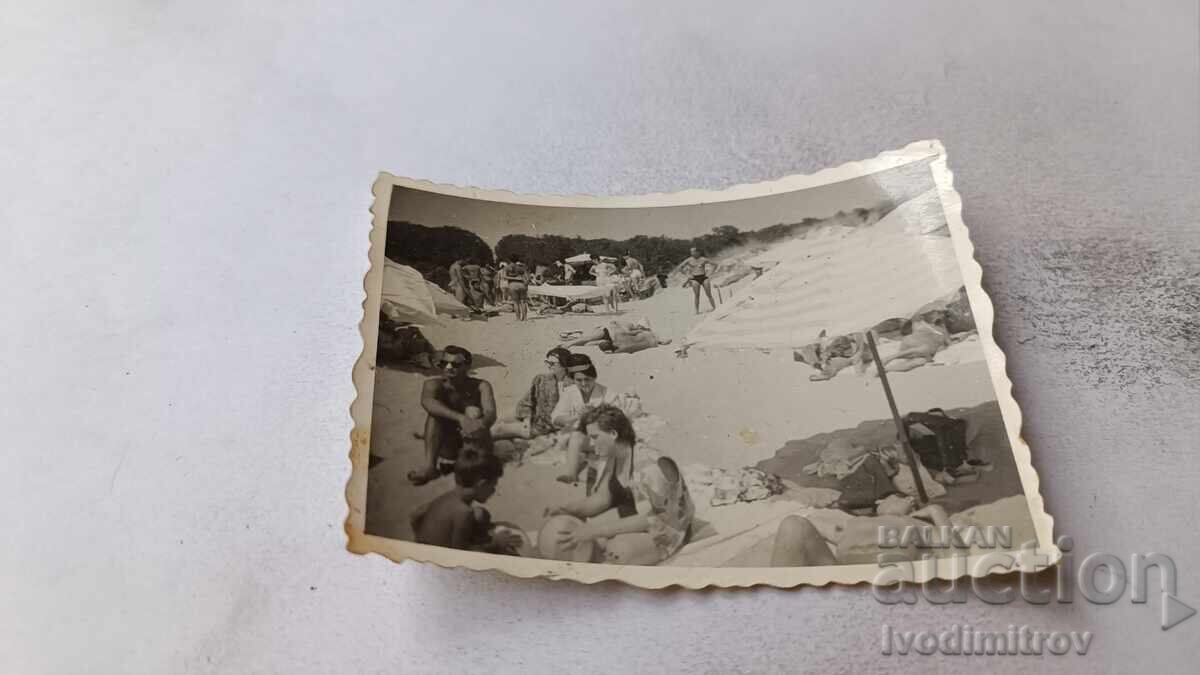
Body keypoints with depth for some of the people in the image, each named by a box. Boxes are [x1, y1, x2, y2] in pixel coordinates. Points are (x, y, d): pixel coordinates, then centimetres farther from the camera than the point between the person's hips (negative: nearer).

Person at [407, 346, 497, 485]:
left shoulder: (480, 386, -8)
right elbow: (427, 402, -33)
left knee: (473, 412, -24)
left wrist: (482, 424, -51)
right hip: (447, 450, 1)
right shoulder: (434, 384, -9)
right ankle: (430, 465, -28)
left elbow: (491, 414, -25)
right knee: (435, 410, -21)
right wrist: (460, 418, -48)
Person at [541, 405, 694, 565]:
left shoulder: (652, 465, -29)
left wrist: (593, 531, -35)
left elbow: (649, 519, -31)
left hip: (665, 530, -8)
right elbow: (602, 498, 4)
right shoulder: (613, 458, -2)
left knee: (618, 549, -35)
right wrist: (567, 509, -16)